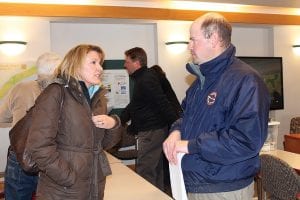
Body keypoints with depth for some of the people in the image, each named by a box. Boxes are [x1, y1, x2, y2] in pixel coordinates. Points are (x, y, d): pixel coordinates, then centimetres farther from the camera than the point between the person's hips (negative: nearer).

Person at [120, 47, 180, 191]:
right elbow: (133, 106, 21)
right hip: (154, 130, 11)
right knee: (156, 171, 19)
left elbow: (164, 105, -23)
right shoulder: (141, 79, 15)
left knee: (143, 173, -6)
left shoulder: (147, 80, -18)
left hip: (151, 131, -11)